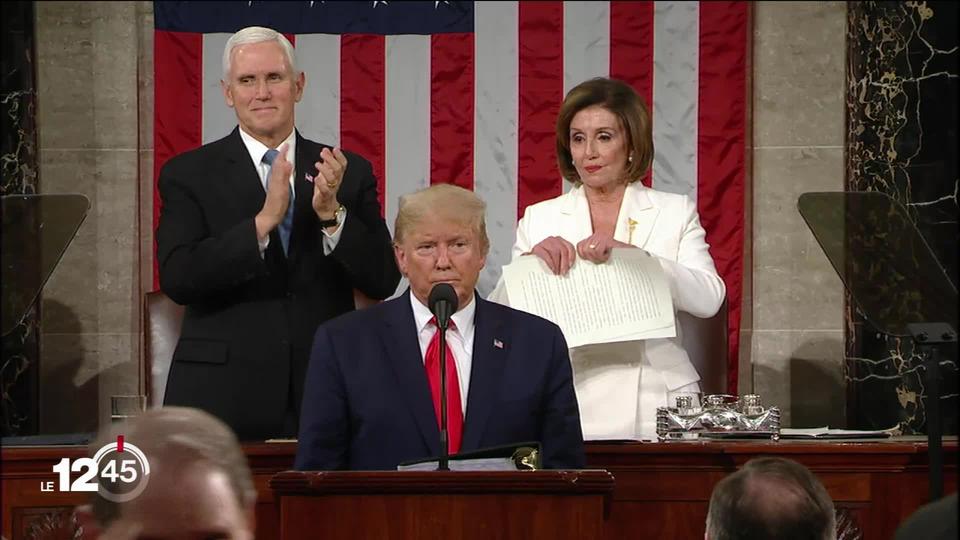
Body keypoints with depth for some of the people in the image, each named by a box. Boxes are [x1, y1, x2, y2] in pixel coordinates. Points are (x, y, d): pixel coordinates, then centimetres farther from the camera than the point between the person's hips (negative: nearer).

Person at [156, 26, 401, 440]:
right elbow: (177, 278, -11)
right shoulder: (188, 174, 2)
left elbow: (383, 281, 1)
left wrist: (332, 214, -15)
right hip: (223, 394, -2)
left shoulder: (350, 173, 8)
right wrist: (263, 221, -20)